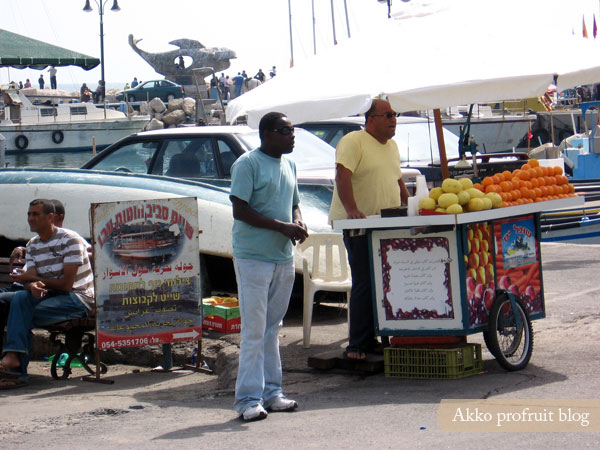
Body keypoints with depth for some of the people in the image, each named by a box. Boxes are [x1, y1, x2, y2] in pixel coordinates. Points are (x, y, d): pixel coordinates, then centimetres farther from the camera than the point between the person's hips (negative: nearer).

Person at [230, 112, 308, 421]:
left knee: (272, 328, 13)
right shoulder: (248, 164, -10)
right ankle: (249, 397, -3)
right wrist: (281, 226, -19)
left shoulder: (289, 165, 15)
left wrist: (298, 224, 0)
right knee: (254, 329, -7)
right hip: (253, 257, -7)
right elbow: (240, 211, -15)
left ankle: (271, 391, 19)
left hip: (283, 257, 7)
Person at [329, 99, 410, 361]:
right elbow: (342, 176, -20)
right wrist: (351, 209, -31)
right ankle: (357, 346, -5)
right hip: (361, 227, -8)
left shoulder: (392, 147, 18)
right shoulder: (353, 142, -8)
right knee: (365, 285, -9)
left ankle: (373, 339, 14)